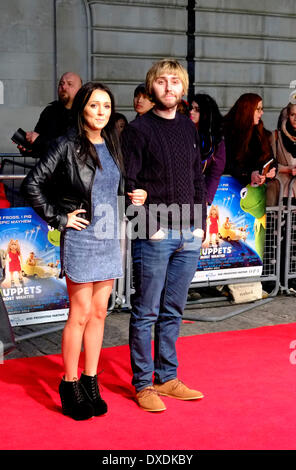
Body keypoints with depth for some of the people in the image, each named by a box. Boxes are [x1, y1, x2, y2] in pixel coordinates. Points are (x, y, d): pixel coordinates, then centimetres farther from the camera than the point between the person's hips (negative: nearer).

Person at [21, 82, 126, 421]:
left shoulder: (113, 146, 10)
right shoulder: (67, 145, -8)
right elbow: (32, 185, -10)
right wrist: (59, 218, -9)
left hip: (109, 239, 6)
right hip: (80, 238, -6)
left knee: (99, 313, 11)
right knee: (80, 314, -1)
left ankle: (91, 383, 22)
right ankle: (70, 386, 13)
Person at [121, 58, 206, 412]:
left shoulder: (188, 128, 13)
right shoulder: (138, 129, -4)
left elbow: (197, 179, 16)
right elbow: (127, 182, -7)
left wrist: (200, 223, 7)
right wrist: (150, 224, -13)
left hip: (188, 236, 5)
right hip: (154, 236, -5)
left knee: (173, 311, 13)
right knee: (146, 312, 2)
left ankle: (167, 378, 23)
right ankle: (143, 384, 12)